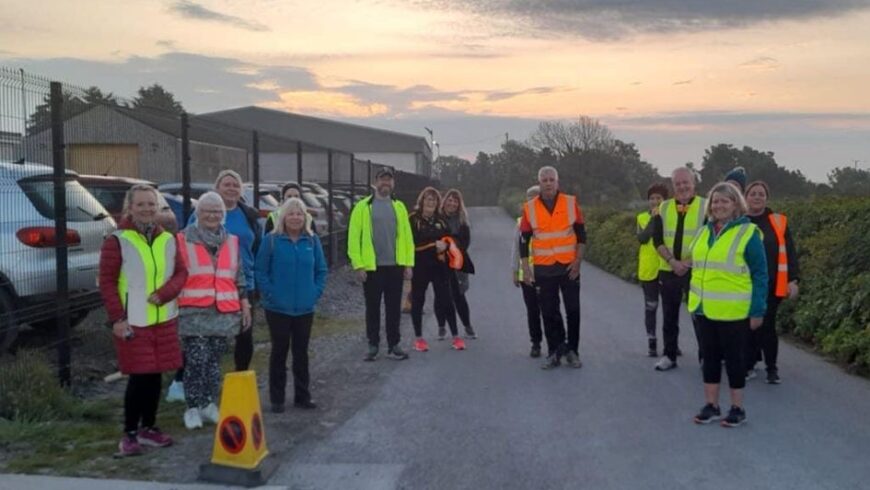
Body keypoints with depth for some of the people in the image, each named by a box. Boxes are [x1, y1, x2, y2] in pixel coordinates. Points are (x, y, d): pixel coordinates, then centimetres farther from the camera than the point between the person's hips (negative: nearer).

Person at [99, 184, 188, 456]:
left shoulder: (167, 240, 8)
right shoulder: (117, 240, -6)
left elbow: (181, 272, 9)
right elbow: (107, 282, -7)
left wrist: (165, 293, -11)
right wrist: (117, 318, -13)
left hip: (164, 320, 5)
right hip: (133, 321, -5)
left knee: (155, 375, 11)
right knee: (139, 377, -4)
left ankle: (149, 428, 25)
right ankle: (129, 433, 10)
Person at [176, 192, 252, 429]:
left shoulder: (232, 241, 13)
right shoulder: (183, 240, 1)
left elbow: (240, 277, 17)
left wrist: (245, 305, 12)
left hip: (224, 312, 4)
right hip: (194, 312, -4)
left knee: (214, 359, 10)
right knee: (196, 359, -9)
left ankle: (209, 404, 21)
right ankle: (193, 407, 2)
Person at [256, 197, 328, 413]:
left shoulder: (312, 240, 2)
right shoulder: (272, 240, -8)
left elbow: (321, 270, 8)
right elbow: (260, 271, -7)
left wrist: (316, 293, -2)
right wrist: (270, 295, -12)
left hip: (305, 308, 3)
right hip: (278, 308, -3)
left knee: (301, 352, 12)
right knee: (279, 351, 7)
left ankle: (302, 396, 23)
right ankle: (276, 398, 16)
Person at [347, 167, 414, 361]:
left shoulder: (399, 206, 9)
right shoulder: (363, 206, -2)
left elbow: (407, 236, 7)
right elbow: (354, 237, -5)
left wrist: (408, 263, 1)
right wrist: (358, 264, -11)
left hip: (395, 266, 3)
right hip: (372, 267, -2)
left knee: (394, 309, 8)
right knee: (373, 309, 7)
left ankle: (393, 345, 17)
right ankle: (373, 345, 19)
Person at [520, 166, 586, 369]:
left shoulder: (571, 203, -1)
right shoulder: (529, 208, 0)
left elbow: (581, 234, 2)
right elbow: (524, 240, 4)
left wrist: (578, 261, -5)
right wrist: (525, 268, -1)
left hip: (569, 267, 0)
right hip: (543, 269, 0)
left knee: (573, 310, 3)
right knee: (549, 312, 5)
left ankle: (572, 351, 15)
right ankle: (554, 352, 13)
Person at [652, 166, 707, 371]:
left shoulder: (705, 206, -2)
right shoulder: (664, 208, 7)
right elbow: (657, 239, 2)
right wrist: (672, 261, -12)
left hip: (696, 270, -3)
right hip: (668, 270, 3)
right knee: (669, 315, 11)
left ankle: (705, 356, 12)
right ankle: (669, 355, 22)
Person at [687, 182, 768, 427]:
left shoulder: (748, 233, -8)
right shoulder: (704, 232, 9)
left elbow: (760, 275, -8)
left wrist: (757, 311, -12)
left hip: (733, 311, -6)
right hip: (705, 308, 6)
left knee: (733, 357, 4)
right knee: (710, 356, 11)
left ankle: (737, 409, 15)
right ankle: (711, 405, 21)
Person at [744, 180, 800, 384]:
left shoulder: (778, 222, 3)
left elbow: (789, 253, 4)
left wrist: (793, 280, -3)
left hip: (771, 285, 0)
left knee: (767, 326, 0)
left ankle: (772, 368, 14)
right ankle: (748, 365, 18)